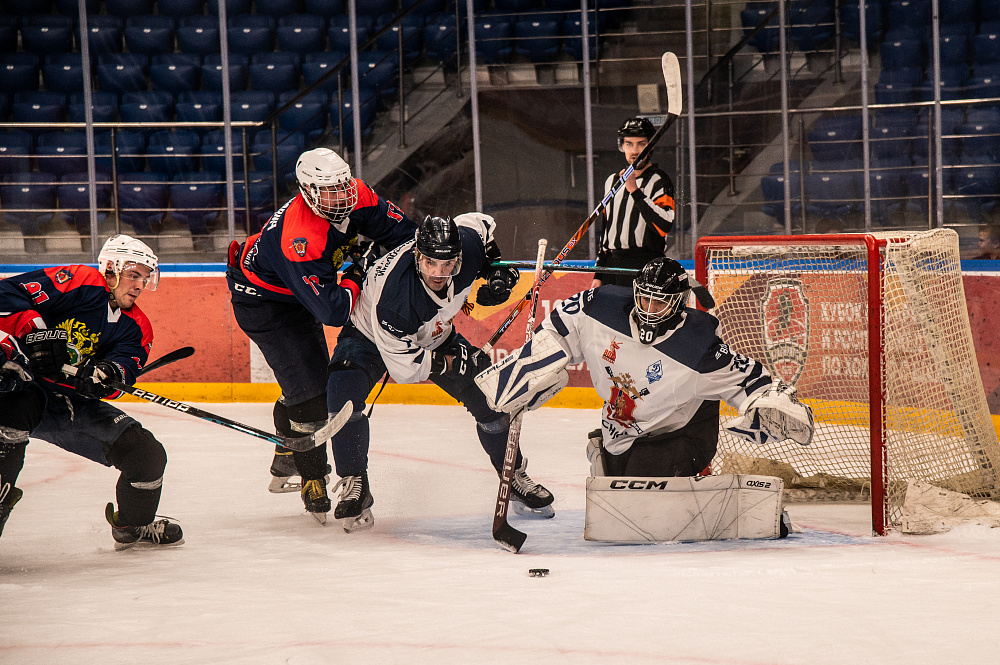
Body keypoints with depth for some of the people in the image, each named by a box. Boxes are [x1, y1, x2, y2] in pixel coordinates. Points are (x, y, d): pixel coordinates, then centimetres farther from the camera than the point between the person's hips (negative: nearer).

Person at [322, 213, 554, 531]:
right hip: (371, 336, -5)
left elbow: (479, 221, -2)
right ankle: (354, 487, -16)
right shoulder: (393, 293, -43)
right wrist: (451, 362, -32)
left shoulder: (467, 245, -30)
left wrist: (496, 268, -12)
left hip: (434, 336, 5)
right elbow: (403, 368, -31)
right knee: (344, 392, -32)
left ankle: (515, 479, 20)